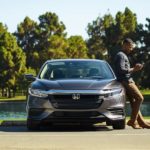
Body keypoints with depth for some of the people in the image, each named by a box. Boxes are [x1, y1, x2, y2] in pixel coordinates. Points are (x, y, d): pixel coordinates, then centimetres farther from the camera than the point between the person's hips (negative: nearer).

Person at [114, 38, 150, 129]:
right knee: (139, 98, -15)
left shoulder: (124, 56, 23)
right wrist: (133, 69, -13)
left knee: (134, 102, 8)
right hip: (126, 81, -11)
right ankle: (132, 121, -13)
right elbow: (121, 70, -21)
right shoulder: (121, 55, -10)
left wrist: (134, 69, 10)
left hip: (128, 81, 11)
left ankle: (141, 121, 9)